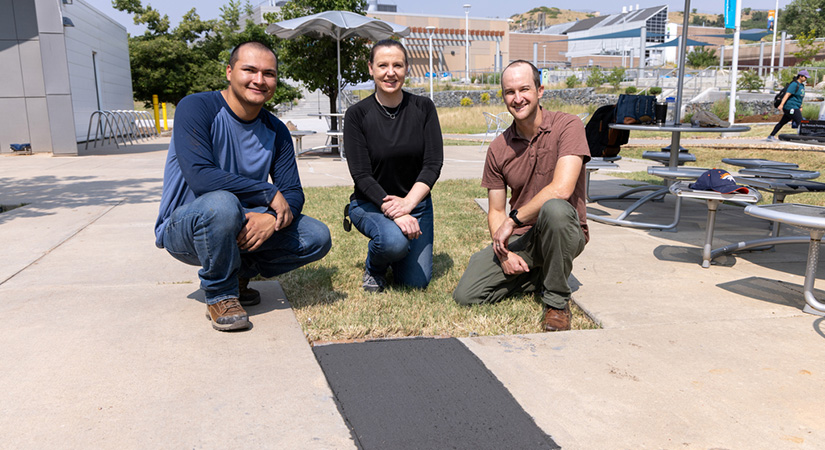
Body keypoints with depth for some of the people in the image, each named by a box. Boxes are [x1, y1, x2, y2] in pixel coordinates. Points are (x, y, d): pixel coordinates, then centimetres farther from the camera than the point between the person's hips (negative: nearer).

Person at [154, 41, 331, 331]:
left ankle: (240, 272, 8)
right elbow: (200, 176, -28)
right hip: (183, 228, -5)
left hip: (242, 229, 5)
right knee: (222, 203, -39)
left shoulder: (276, 131, 1)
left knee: (317, 238, -10)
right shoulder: (196, 108, -15)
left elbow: (293, 193, -5)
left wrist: (274, 218, -28)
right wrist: (270, 193, -25)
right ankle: (219, 295, -14)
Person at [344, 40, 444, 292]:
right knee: (395, 240, -34)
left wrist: (407, 204, -24)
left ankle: (394, 252, 28)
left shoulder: (423, 108, -3)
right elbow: (361, 175, -15)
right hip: (370, 204, -2)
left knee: (416, 282, -7)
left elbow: (433, 164, -9)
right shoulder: (357, 115, -9)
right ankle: (374, 266, 2)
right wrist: (394, 213, -28)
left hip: (416, 202, 3)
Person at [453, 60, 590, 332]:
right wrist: (504, 252, -13)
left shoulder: (567, 126, -12)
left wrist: (513, 219, -19)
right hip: (518, 238, 4)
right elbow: (496, 211, 4)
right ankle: (538, 275, 12)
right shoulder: (498, 149, 2)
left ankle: (557, 301, -16)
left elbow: (561, 189, -25)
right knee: (466, 294, -12)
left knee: (554, 208, -40)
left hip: (565, 232, -3)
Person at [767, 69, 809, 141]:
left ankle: (771, 136, 14)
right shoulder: (794, 84, -12)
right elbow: (787, 95, -21)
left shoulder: (802, 85, 17)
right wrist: (781, 104, -30)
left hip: (795, 108, 10)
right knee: (800, 122, -13)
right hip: (791, 107, -10)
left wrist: (800, 107, 25)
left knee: (782, 122, 11)